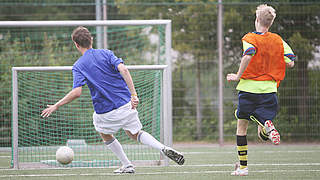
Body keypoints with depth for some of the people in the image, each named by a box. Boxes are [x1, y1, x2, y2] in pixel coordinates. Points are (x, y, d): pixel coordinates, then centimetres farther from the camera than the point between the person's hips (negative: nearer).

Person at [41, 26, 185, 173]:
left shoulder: (78, 66, -3)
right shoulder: (106, 53, 5)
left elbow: (76, 92, -17)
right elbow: (123, 70, -13)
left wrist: (55, 106, -8)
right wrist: (133, 94, -15)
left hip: (106, 112, -2)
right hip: (126, 104, 3)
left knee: (104, 133, 28)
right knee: (135, 133, 21)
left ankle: (127, 165, 22)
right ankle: (163, 148, -5)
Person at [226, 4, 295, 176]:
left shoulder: (249, 38, -4)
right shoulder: (278, 40, 8)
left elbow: (249, 54, -24)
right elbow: (290, 63, 3)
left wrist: (238, 76, -14)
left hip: (248, 87, -3)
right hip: (269, 89, 3)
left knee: (242, 126, 11)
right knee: (263, 135, 5)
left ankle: (242, 166, 8)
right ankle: (267, 127, -31)